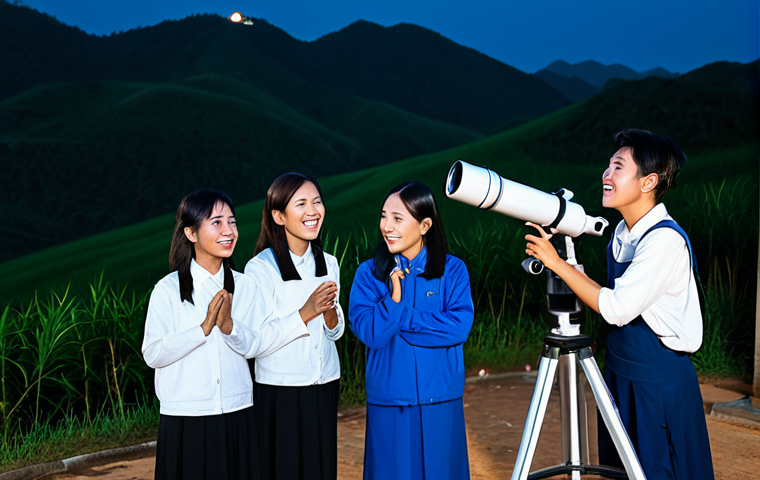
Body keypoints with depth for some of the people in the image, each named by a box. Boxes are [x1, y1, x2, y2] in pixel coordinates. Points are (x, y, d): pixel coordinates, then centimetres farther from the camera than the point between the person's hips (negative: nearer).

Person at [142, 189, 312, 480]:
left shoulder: (243, 286, 3)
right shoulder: (168, 289, -7)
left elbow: (254, 345, -2)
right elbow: (152, 355, -14)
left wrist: (229, 326, -20)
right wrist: (204, 328, -20)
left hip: (237, 415, 3)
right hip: (186, 420, -3)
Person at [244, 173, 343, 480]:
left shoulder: (328, 263, 6)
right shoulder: (260, 268, -12)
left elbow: (335, 332, 9)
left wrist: (329, 310, -12)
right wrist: (306, 312, -25)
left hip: (324, 388, 5)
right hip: (280, 392, -5)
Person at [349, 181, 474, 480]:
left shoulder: (452, 270, -1)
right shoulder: (369, 273, -1)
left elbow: (460, 327, -14)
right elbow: (369, 333, -10)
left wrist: (400, 315, -14)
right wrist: (395, 295, -21)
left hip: (441, 402, 0)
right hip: (388, 402, 0)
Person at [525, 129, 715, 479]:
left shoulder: (666, 239, -21)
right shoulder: (622, 233, 6)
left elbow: (618, 308, -27)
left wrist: (556, 262, -23)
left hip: (660, 381, -9)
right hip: (620, 372, 9)